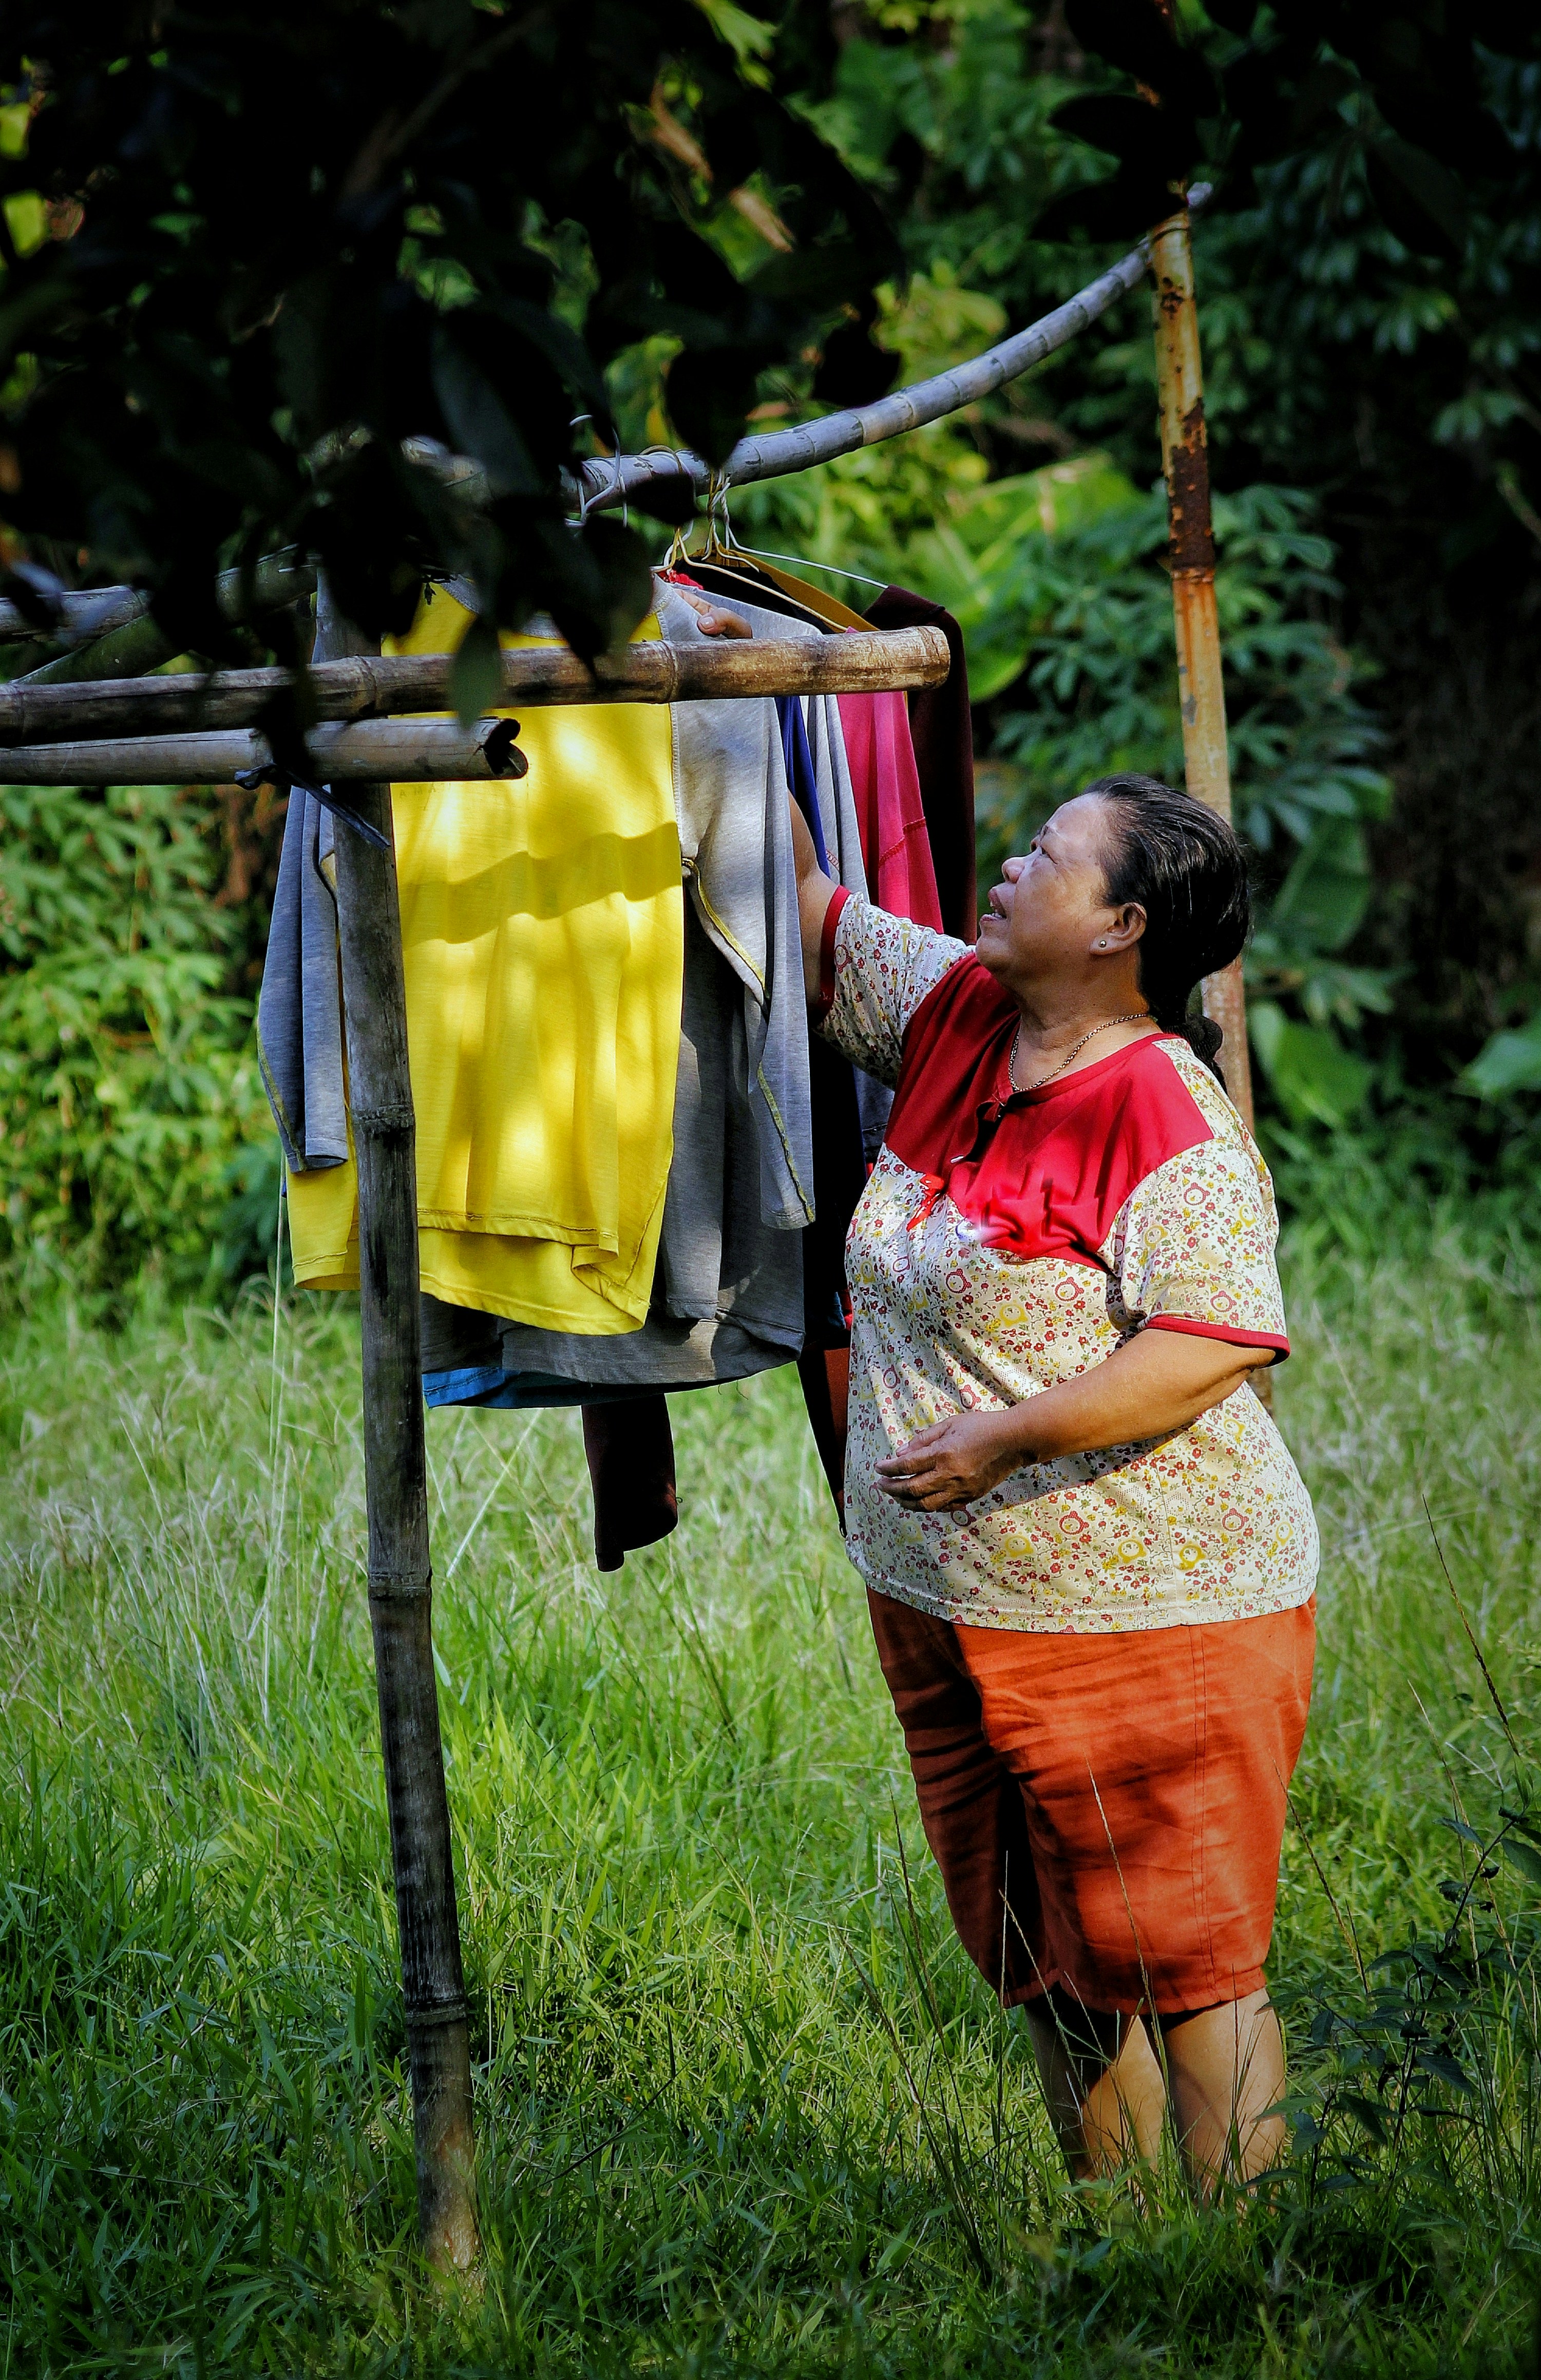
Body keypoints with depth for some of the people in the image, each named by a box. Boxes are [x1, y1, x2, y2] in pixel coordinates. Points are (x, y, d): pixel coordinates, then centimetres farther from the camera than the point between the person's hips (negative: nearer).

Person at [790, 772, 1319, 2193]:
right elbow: (803, 912, 18)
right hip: (948, 1603, 9)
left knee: (1178, 1966, -5)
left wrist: (1006, 1440, -26)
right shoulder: (956, 1017, 8)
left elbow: (1219, 1343, -23)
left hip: (1142, 1616, -8)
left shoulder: (1168, 1117, -16)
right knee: (1048, 1970, 14)